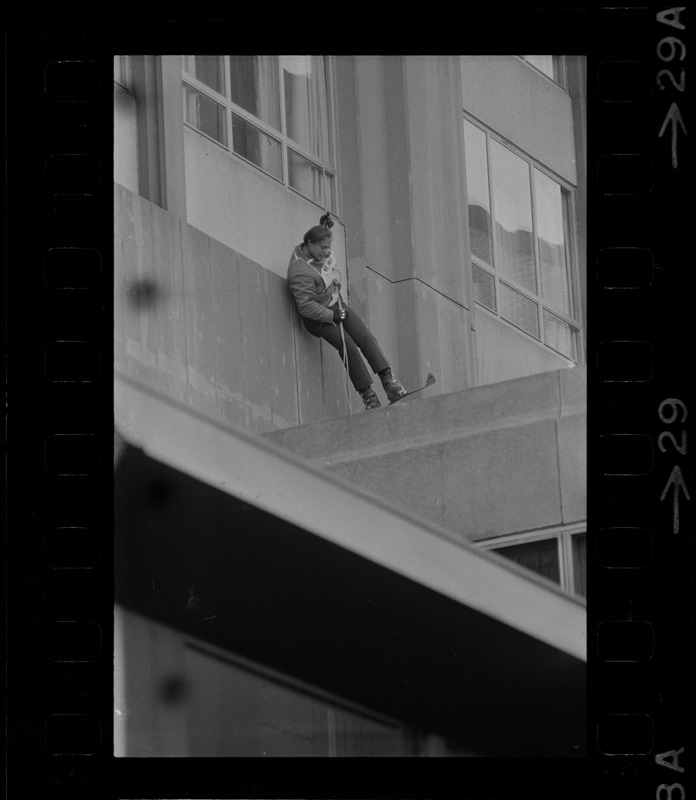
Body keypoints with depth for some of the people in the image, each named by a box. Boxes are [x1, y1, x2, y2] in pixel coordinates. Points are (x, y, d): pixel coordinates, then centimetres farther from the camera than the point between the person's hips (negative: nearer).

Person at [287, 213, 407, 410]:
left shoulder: (322, 252, -4)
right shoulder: (300, 272, -31)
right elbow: (306, 306, -30)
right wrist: (332, 316, -24)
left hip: (336, 306, 8)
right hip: (317, 318, -7)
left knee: (365, 337, -12)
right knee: (348, 347, -22)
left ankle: (388, 380, -20)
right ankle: (367, 394, -16)